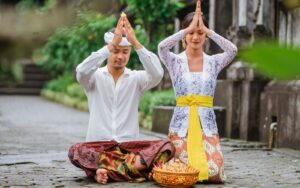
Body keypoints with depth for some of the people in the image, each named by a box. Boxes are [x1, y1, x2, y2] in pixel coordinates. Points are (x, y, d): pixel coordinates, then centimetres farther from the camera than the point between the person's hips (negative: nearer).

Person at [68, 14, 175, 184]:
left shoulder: (136, 78, 7)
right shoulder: (95, 77, 4)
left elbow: (157, 74, -15)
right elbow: (82, 71, -21)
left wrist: (135, 42, -22)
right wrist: (112, 44, -27)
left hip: (130, 146, 2)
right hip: (98, 146, -2)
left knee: (166, 147, -25)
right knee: (76, 151, -33)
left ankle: (106, 169, -31)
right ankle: (135, 166, -32)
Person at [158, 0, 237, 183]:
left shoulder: (214, 62, 7)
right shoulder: (175, 61, 2)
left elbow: (233, 50, -14)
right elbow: (162, 47, -20)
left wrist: (207, 30, -12)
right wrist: (189, 28, -16)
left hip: (206, 123, 1)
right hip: (182, 123, -1)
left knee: (213, 173, -13)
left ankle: (201, 159, 23)